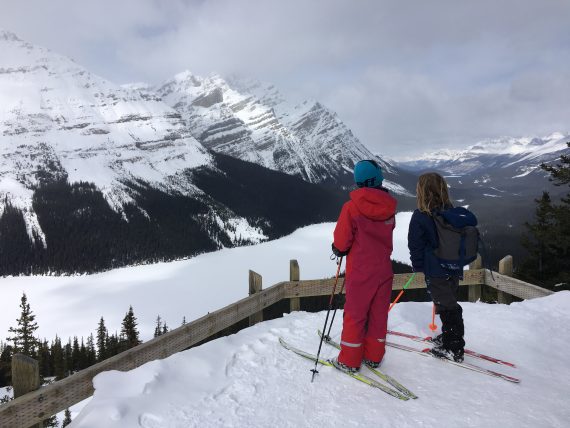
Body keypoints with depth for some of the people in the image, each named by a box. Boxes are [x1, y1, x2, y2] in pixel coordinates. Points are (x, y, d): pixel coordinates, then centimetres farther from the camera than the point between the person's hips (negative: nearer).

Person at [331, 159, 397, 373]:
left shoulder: (351, 207, -17)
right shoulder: (389, 207, -3)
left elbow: (341, 242, -12)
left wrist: (338, 249, 9)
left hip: (360, 271, -4)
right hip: (384, 269, 5)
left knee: (355, 314, 7)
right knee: (378, 313, 16)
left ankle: (349, 360, 18)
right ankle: (373, 356, 28)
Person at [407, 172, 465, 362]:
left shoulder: (420, 216, -17)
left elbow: (416, 246, -12)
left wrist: (418, 266, 2)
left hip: (435, 272, -7)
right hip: (454, 268, 7)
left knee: (446, 307, 2)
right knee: (450, 302, 21)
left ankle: (453, 349, 12)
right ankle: (449, 337, 38)